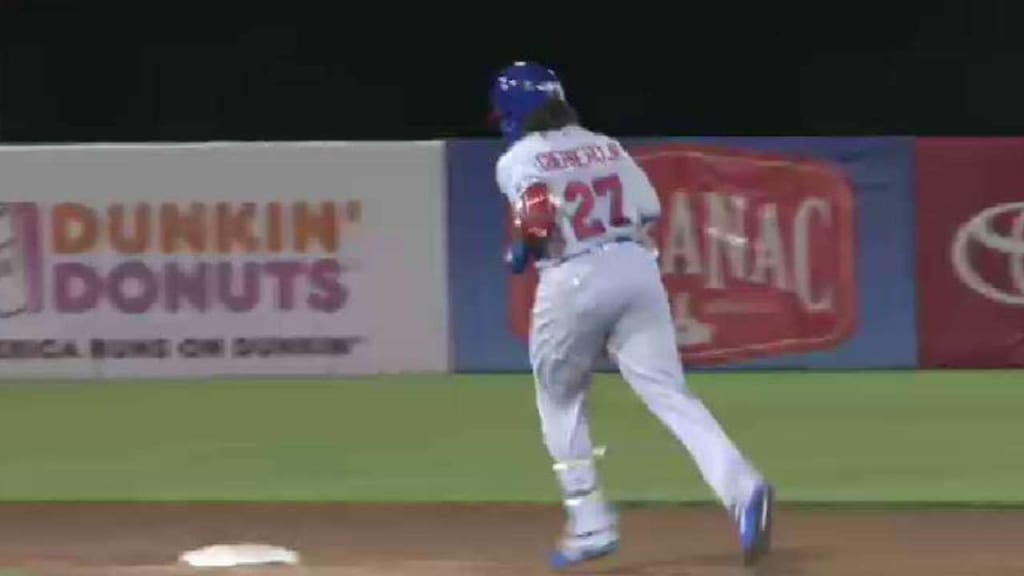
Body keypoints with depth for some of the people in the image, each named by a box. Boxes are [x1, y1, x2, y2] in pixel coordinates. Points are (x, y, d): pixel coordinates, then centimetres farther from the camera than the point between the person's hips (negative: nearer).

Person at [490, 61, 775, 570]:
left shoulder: (517, 161, 2)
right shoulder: (606, 146, 18)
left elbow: (538, 217, -16)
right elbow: (650, 210, 12)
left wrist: (520, 252, 3)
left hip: (573, 280, -4)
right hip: (637, 268, 4)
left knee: (560, 401, 19)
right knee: (669, 394, -5)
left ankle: (590, 523, 13)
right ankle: (741, 488, -28)